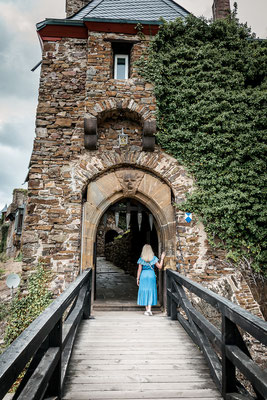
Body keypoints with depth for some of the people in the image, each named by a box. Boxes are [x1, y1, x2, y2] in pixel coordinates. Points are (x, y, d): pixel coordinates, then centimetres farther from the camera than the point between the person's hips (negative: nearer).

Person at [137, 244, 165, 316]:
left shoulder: (141, 259, -4)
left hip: (143, 276, 0)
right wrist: (162, 259, 9)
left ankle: (147, 309, 16)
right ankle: (149, 309, -6)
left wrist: (138, 279, 2)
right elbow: (160, 267, 0)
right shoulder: (153, 258, -3)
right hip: (151, 275, 0)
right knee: (151, 292, 5)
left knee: (144, 292, 10)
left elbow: (139, 270, -5)